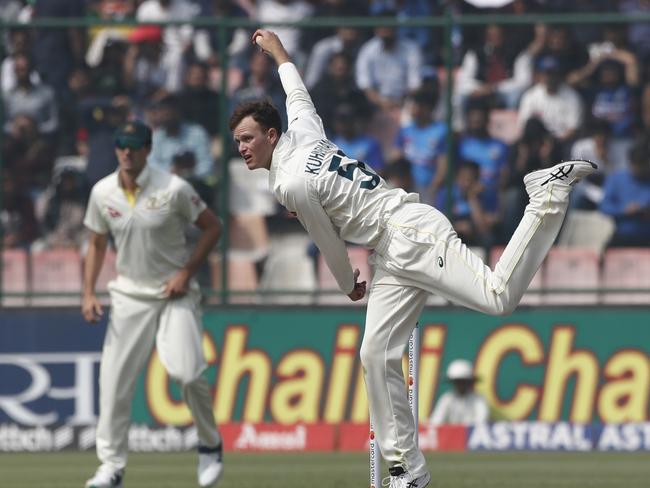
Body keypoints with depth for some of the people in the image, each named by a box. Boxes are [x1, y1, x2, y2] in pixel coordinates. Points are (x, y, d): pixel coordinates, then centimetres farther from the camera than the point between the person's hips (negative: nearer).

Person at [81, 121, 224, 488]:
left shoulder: (173, 189, -13)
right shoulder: (103, 193, 0)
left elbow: (213, 227, -4)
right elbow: (97, 244, 13)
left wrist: (187, 272, -11)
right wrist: (89, 293, 3)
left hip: (176, 293, -4)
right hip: (130, 296, 4)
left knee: (186, 371, -19)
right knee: (115, 379, -4)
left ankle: (210, 445, 5)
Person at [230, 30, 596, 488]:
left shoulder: (290, 184, -12)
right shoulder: (306, 138, 14)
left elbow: (330, 244, -3)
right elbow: (299, 96, 37)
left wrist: (349, 285, 17)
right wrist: (279, 53, 54)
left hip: (411, 232, -10)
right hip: (395, 260, 10)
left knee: (499, 296, -26)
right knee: (376, 355, 2)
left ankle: (550, 193, -9)